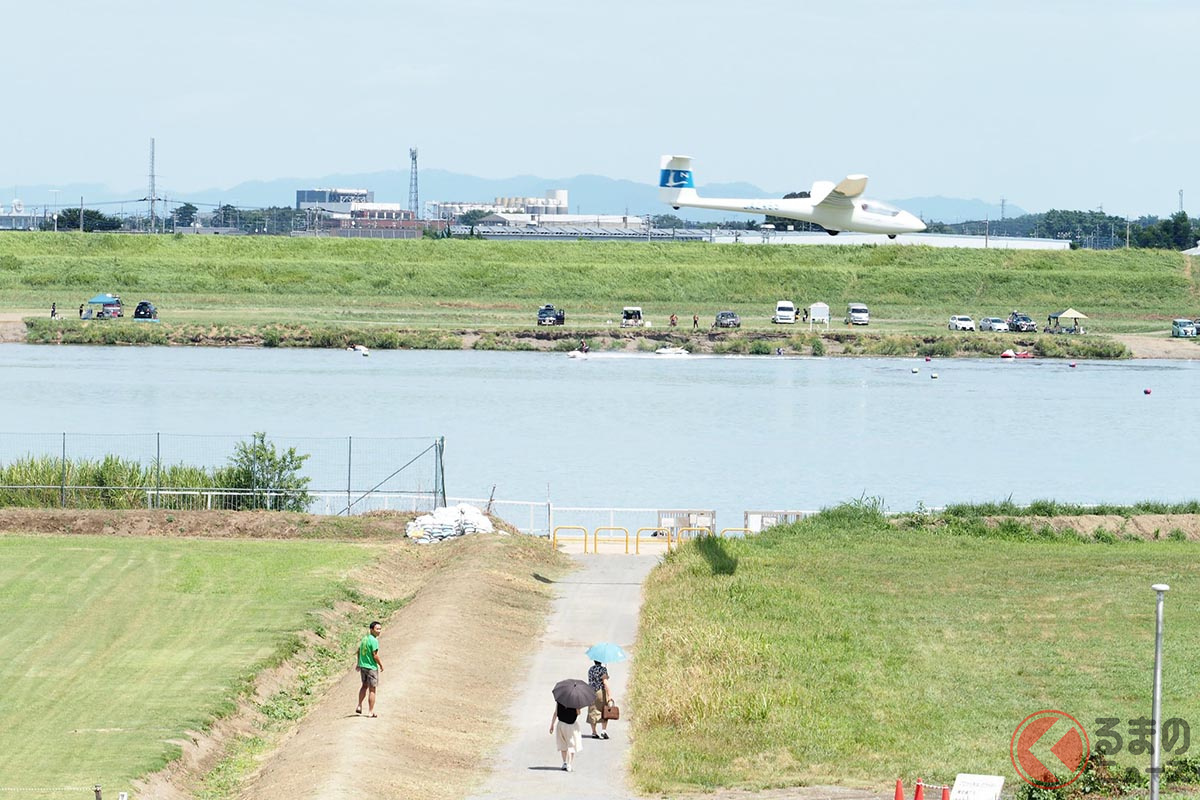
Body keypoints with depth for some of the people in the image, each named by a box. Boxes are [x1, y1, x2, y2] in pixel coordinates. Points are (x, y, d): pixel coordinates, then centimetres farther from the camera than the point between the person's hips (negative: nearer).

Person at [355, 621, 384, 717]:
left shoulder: (364, 639, 7)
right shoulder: (374, 641, -18)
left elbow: (359, 651, 14)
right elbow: (375, 656, -20)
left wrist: (359, 664, 24)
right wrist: (381, 665, -6)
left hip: (363, 665, 8)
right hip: (372, 667, -8)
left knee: (364, 686, 24)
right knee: (372, 689, 2)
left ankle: (359, 707, 23)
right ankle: (371, 711, 5)